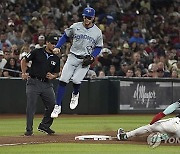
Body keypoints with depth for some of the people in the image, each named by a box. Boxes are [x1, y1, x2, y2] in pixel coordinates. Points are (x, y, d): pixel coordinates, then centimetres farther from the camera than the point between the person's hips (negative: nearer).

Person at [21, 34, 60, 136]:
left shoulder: (56, 58, 9)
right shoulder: (37, 52, -1)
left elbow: (57, 73, 16)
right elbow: (24, 61, 8)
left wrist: (52, 76, -6)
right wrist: (24, 73, -2)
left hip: (47, 84, 4)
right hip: (33, 82, -4)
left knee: (52, 105, -2)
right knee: (31, 106, -6)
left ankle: (44, 126, 16)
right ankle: (29, 129, 0)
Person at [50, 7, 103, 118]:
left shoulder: (97, 32, 0)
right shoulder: (75, 27, 1)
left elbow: (98, 47, 8)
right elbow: (66, 36, 12)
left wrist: (91, 57, -8)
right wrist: (57, 47, -1)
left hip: (86, 60, -1)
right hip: (73, 57, 1)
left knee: (76, 80, -21)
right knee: (63, 80, -9)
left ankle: (75, 94, 16)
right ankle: (58, 106, -2)